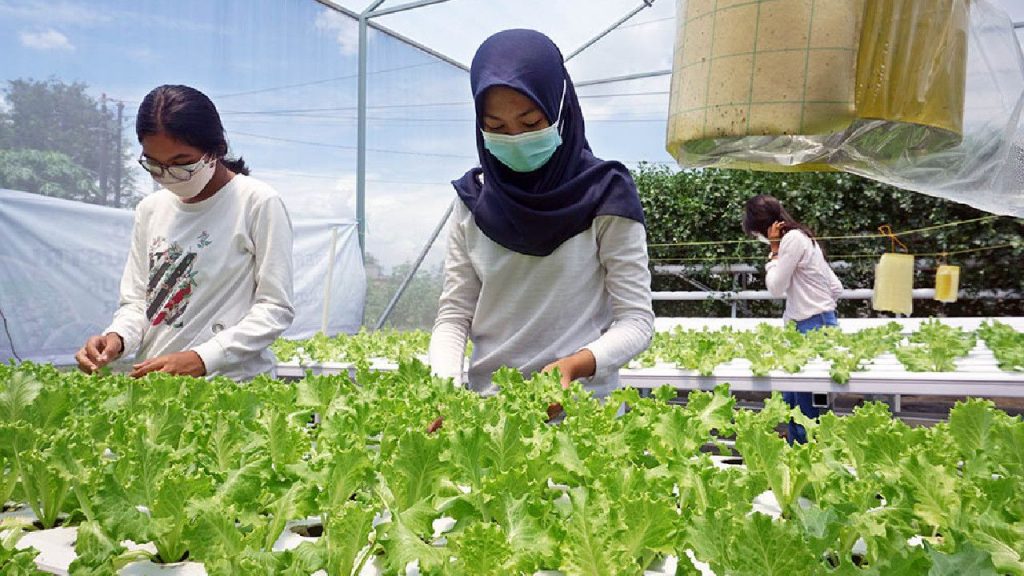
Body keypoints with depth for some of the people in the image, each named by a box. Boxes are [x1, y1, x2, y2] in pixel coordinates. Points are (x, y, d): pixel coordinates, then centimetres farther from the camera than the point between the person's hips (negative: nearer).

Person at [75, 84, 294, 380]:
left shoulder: (258, 203, -5)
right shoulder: (150, 209, 14)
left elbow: (276, 308, -7)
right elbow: (136, 301, 17)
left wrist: (201, 359, -16)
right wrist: (117, 337, -5)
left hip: (231, 383, -5)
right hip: (152, 387, 5)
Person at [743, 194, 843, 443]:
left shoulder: (792, 239, -11)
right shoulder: (801, 237, 19)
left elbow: (776, 288, -8)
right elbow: (836, 288, 19)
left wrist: (774, 250, -2)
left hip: (811, 326, -10)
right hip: (806, 324, 10)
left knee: (807, 404, -7)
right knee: (792, 399, 12)